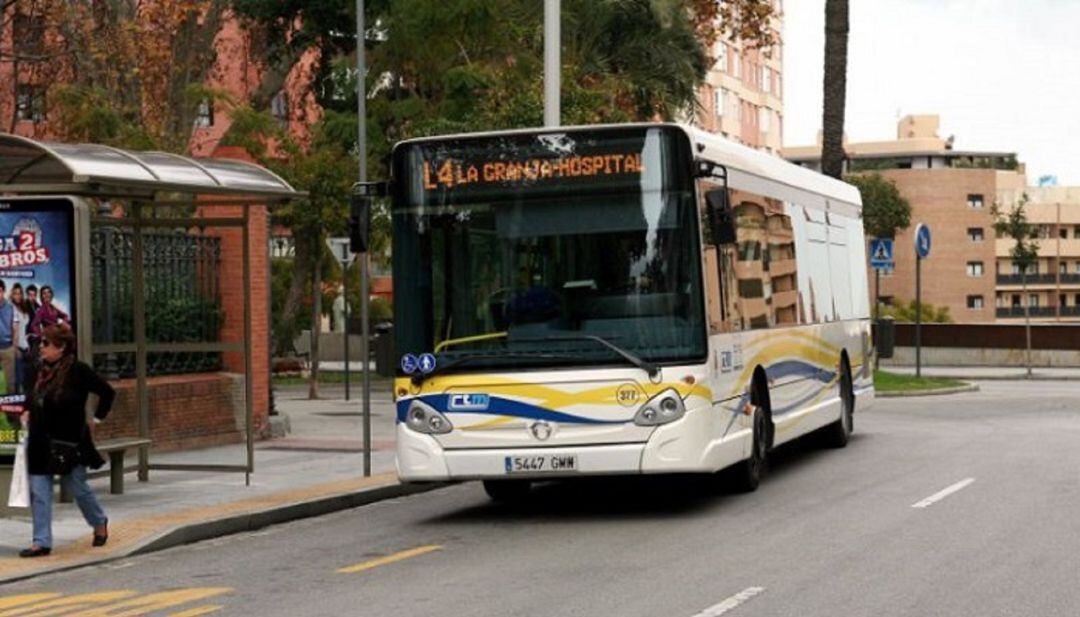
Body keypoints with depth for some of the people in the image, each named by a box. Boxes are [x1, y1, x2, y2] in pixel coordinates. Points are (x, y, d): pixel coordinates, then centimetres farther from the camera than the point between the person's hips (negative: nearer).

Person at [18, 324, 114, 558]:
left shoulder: (78, 371, -13)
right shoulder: (39, 371, 6)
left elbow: (107, 392, -7)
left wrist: (96, 419, -4)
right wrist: (28, 414, 10)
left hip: (70, 442, -5)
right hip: (41, 444, 6)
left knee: (78, 487, 6)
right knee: (39, 492, 1)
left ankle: (99, 523, 32)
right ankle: (41, 542, 5)